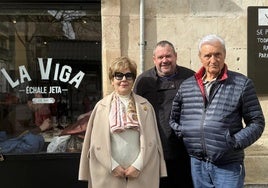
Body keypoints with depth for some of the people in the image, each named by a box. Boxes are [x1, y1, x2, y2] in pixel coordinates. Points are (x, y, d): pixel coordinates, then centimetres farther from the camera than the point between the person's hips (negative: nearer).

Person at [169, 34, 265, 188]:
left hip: (228, 167, -3)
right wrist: (178, 131, 2)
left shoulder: (242, 84, -2)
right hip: (197, 164, 3)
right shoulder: (186, 86, 8)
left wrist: (237, 141, -12)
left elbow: (256, 122, -1)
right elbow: (173, 117, 19)